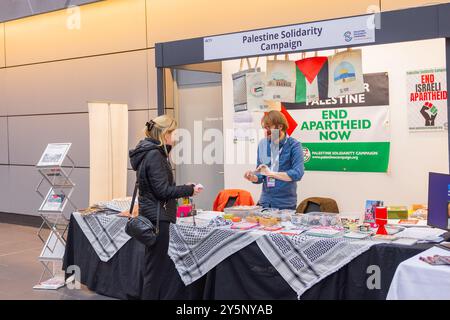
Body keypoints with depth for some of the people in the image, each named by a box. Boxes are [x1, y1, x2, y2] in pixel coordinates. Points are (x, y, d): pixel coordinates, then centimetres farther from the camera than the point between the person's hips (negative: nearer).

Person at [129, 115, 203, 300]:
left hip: (154, 215, 10)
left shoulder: (151, 152, 13)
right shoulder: (154, 155, -17)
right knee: (156, 269, -1)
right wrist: (189, 190, -11)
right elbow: (163, 190, -20)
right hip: (158, 217, -10)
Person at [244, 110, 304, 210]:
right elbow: (260, 176, 8)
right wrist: (253, 178, -13)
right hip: (265, 202, 4)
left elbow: (297, 174, -19)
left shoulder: (294, 145, -9)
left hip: (286, 204, -4)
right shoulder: (262, 144, 3)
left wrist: (272, 173, -26)